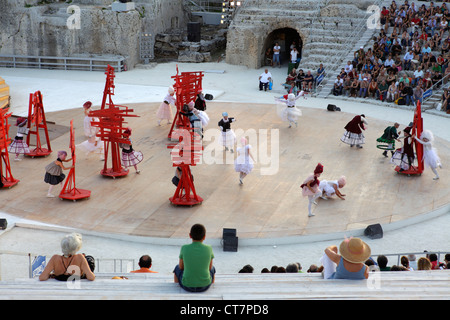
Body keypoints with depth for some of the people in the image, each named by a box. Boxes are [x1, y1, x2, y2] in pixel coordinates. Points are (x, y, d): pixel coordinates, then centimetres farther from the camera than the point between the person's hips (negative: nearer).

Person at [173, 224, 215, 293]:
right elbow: (209, 267, 4)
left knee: (177, 268, 30)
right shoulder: (209, 249, -9)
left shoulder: (184, 248, -10)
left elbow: (181, 266, 3)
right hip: (205, 285, 0)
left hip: (187, 285, 0)